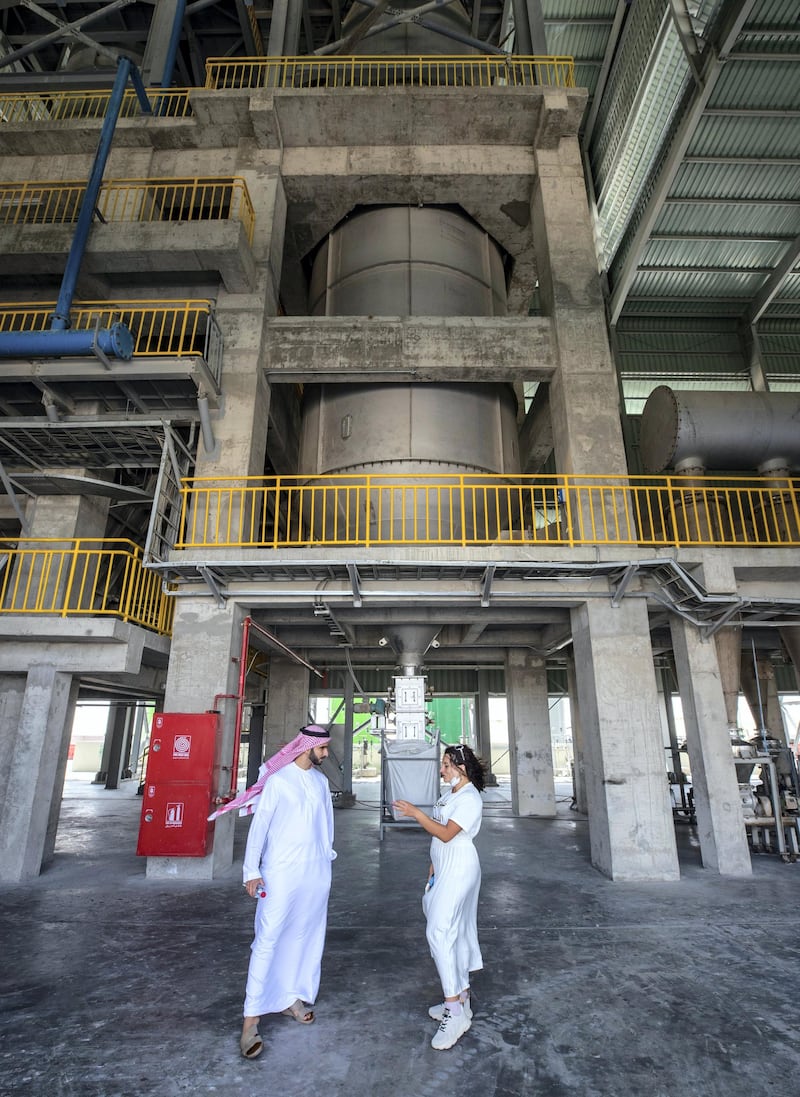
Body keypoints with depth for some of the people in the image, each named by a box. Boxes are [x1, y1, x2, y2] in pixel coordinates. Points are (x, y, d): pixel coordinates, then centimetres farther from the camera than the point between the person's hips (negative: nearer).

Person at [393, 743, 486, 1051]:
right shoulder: (452, 794, 11)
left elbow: (446, 833, -24)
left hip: (459, 870, -10)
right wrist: (435, 864, 16)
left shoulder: (470, 798, -19)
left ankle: (455, 1012, -5)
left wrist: (416, 813, -24)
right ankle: (461, 999, 26)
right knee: (456, 932, 15)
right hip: (446, 869, 10)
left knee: (439, 931, -11)